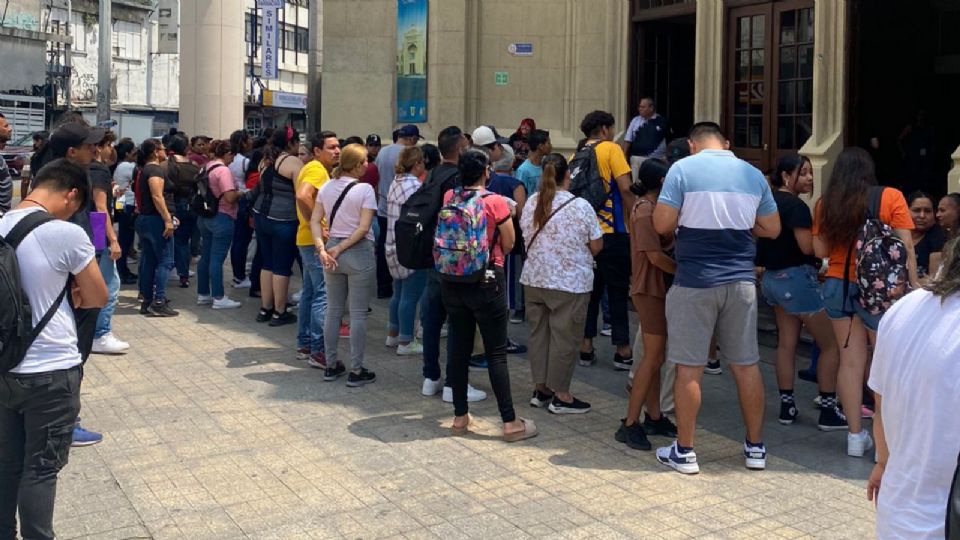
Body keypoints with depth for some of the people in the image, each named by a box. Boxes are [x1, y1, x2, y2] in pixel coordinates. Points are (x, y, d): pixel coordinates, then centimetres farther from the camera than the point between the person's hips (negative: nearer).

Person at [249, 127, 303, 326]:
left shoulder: (267, 162, 14)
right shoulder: (293, 162, -11)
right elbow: (301, 195, -17)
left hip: (261, 216, 8)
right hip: (283, 221, -8)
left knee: (268, 263, 15)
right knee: (282, 267, 1)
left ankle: (265, 309, 20)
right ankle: (279, 313, 7)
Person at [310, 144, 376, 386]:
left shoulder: (327, 187, 5)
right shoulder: (365, 189, -11)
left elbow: (315, 221, 0)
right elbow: (363, 228, -17)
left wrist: (322, 249, -7)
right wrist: (340, 249, -12)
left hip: (332, 250, 6)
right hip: (359, 252, -5)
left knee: (333, 310, 15)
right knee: (358, 313, 2)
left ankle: (331, 366, 22)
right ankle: (356, 371, 6)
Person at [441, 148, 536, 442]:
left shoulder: (449, 197, 0)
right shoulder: (496, 202, -13)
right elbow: (508, 245, -4)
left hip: (452, 282, 5)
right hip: (487, 282, -5)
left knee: (459, 347, 12)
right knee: (496, 352, 0)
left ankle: (460, 417, 20)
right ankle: (510, 422, 4)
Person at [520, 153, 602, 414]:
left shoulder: (531, 203, 2)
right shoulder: (580, 207, -13)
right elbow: (596, 246, -7)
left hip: (534, 280, 5)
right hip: (570, 283, -5)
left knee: (539, 333, 15)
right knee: (564, 338, 3)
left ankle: (540, 389, 23)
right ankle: (561, 396, 10)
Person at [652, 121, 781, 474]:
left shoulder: (683, 169, -5)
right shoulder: (753, 174, 7)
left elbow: (662, 224, -11)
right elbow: (772, 229, 12)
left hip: (695, 282, -4)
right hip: (741, 281, 4)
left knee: (689, 368, 3)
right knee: (746, 365, 12)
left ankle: (684, 452, 12)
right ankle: (755, 448, 23)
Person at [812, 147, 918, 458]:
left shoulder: (825, 204, 0)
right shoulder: (891, 198, -5)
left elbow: (820, 251, 3)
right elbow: (906, 249, -6)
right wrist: (914, 288, 0)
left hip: (838, 286, 3)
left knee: (851, 361, 8)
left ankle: (855, 435, 14)